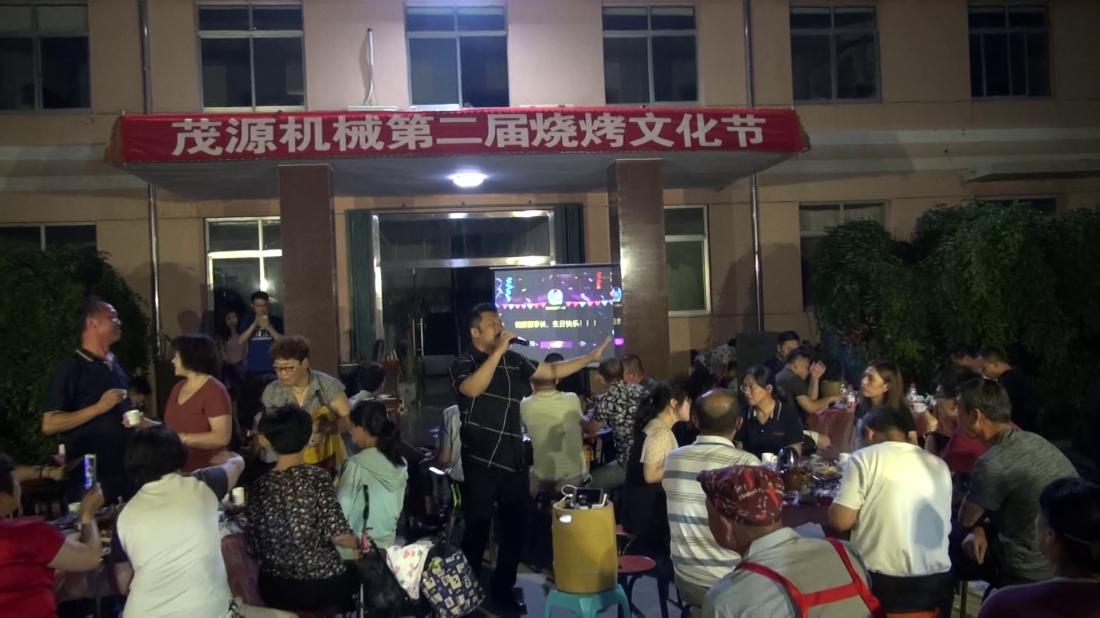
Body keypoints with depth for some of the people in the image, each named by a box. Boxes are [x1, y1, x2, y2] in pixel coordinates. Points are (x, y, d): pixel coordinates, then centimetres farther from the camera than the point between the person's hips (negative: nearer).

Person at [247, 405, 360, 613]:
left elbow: (255, 549, -2)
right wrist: (358, 543, 1)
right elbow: (338, 534, -19)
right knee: (358, 571, 29)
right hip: (324, 584, -4)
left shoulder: (260, 487, -5)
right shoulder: (317, 478, -16)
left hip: (275, 590, 4)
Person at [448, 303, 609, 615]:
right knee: (477, 531, 4)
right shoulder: (463, 364, -7)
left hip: (514, 460, 5)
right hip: (481, 463, -5)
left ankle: (502, 590, 29)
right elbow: (472, 388, -28)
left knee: (516, 528, 12)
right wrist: (499, 351, -27)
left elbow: (552, 371, 13)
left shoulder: (514, 361, 7)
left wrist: (591, 357, 7)